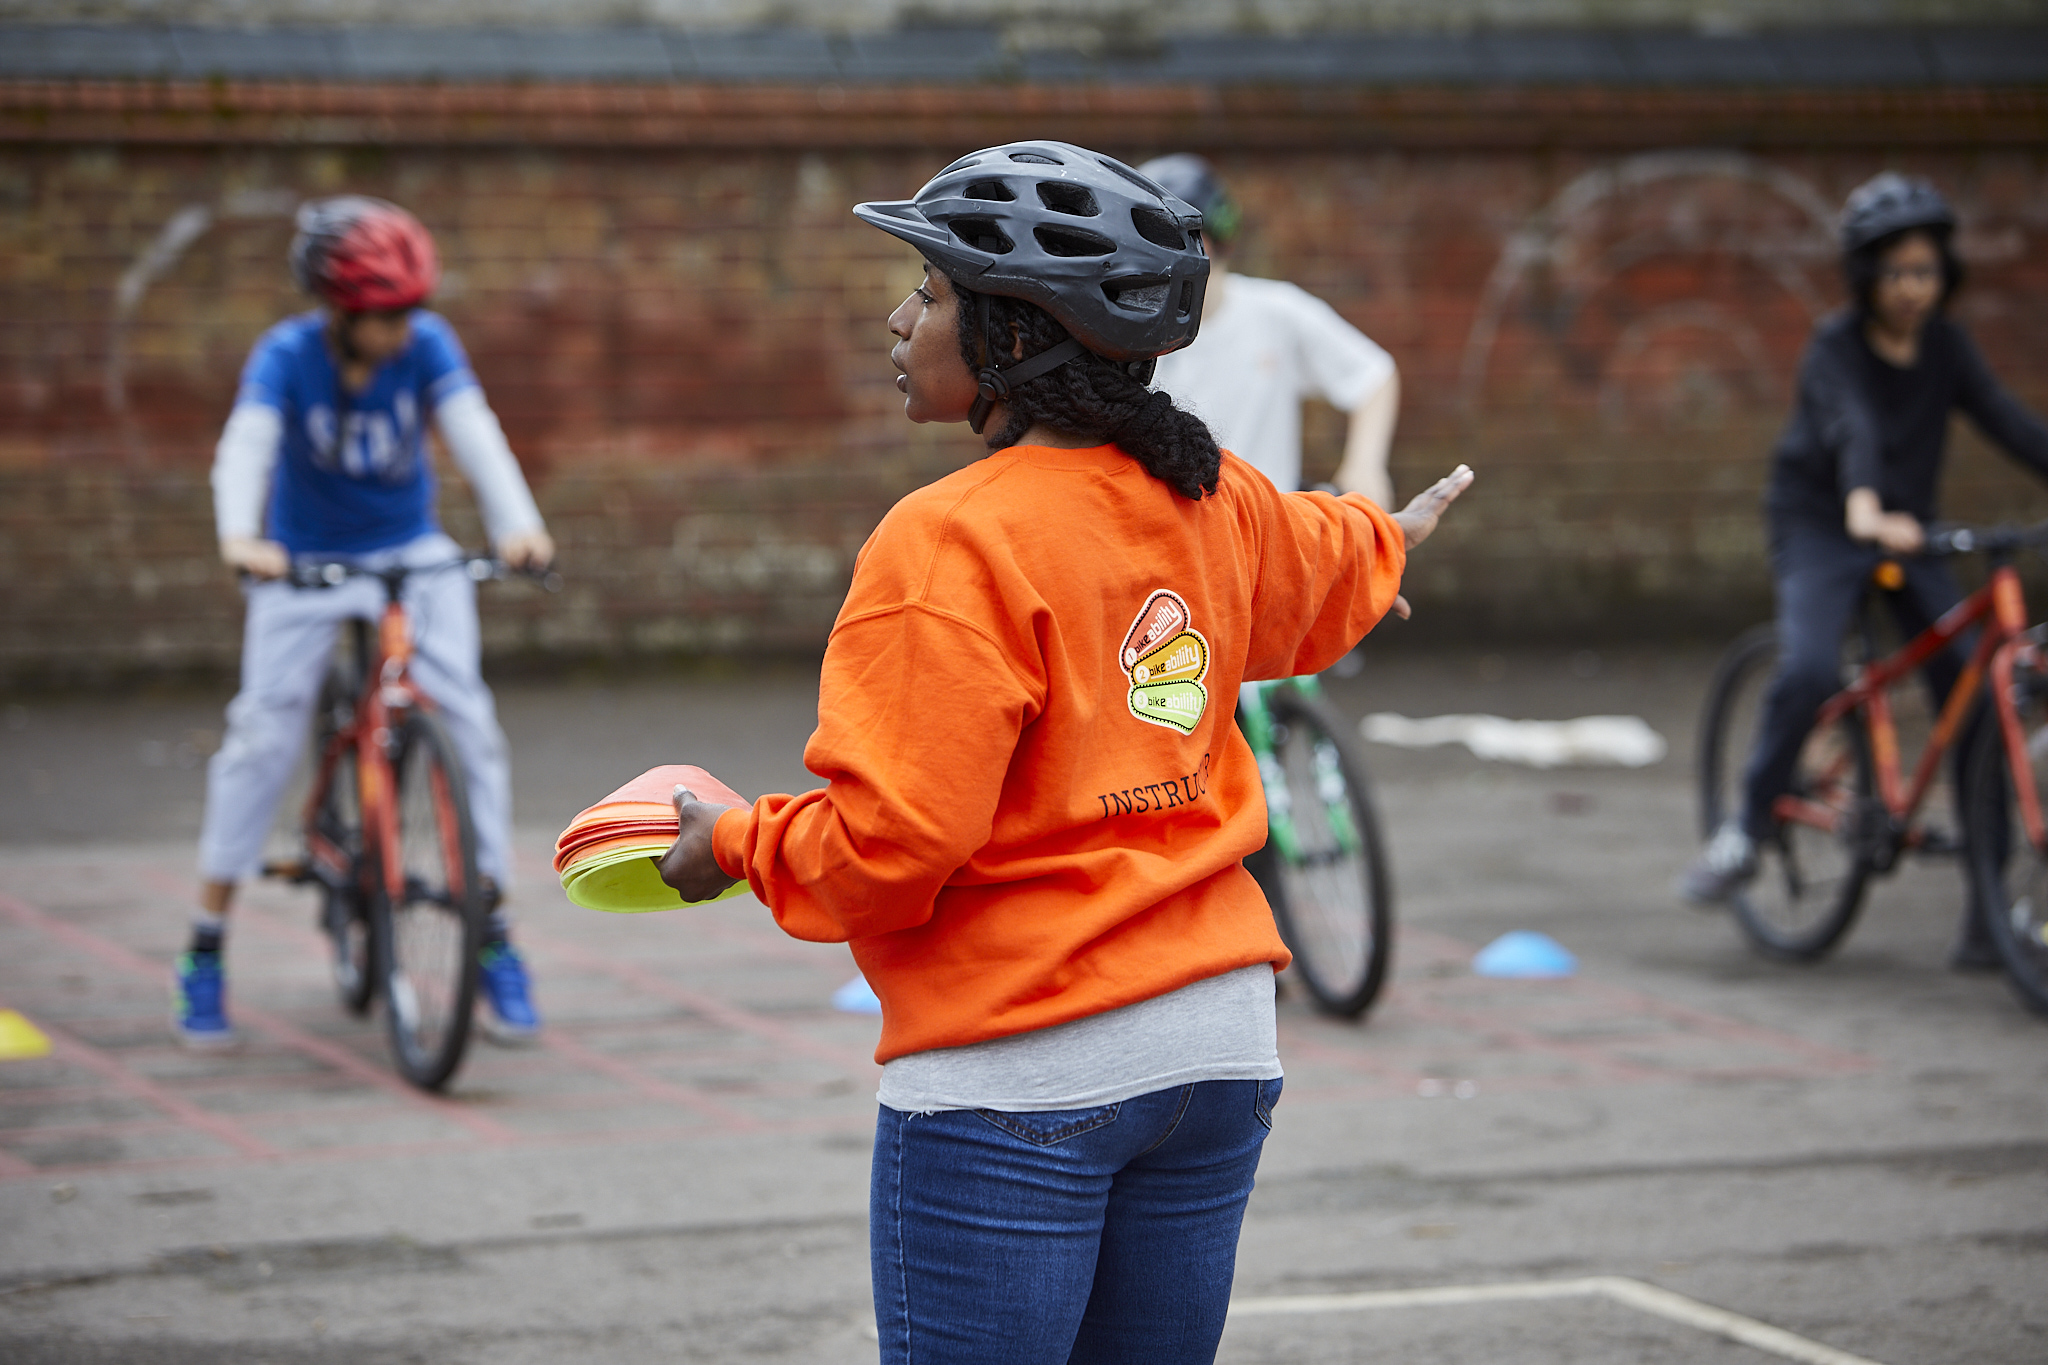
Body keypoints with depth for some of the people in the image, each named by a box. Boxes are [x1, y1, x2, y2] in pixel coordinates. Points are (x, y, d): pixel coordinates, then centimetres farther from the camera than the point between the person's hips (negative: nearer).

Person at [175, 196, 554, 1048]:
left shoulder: (427, 345, -16)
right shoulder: (286, 356, -20)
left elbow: (473, 432, -28)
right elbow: (247, 445, -34)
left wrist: (518, 525, -47)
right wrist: (239, 538, -54)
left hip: (413, 558, 1)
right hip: (305, 564, -1)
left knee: (468, 718, -13)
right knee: (264, 733, -10)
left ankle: (494, 939, -2)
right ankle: (205, 954, 1)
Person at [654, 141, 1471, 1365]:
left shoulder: (953, 542, -17)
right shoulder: (1211, 501, 7)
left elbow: (893, 843, -20)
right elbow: (1323, 564, 32)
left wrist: (737, 846, -1)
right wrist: (1388, 539, 56)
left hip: (1018, 1076, -8)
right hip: (1217, 1043, 8)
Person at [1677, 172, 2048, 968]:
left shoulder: (1946, 348, 1)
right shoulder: (1837, 349, -14)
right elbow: (1851, 431, -34)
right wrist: (1866, 508, -53)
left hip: (1907, 534, 4)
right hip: (1821, 529, -4)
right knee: (1809, 670, -30)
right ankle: (1747, 830, -9)